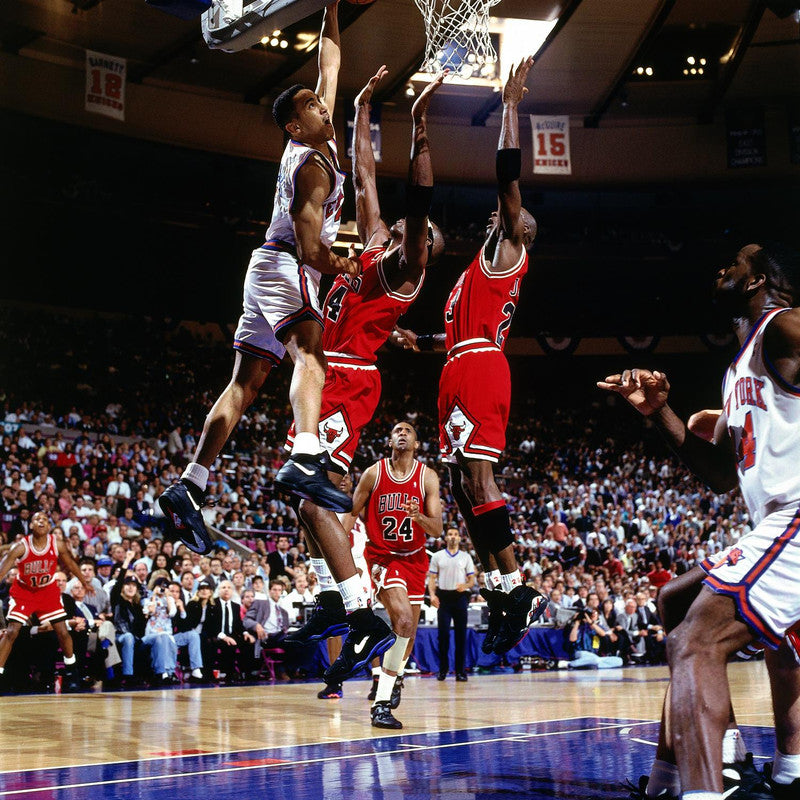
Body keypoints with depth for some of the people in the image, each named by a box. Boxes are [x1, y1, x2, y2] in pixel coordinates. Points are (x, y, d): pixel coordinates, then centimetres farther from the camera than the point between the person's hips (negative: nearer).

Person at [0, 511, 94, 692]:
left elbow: (71, 563, 3)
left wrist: (85, 583, 15)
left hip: (48, 590, 2)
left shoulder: (58, 544, -16)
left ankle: (71, 670, 21)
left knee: (62, 631, -1)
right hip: (23, 591, -2)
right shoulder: (20, 546, -25)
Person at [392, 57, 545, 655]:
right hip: (463, 373, 10)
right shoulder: (492, 262, 29)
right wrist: (423, 343, 26)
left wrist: (511, 105, -4)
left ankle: (516, 591, -16)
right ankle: (502, 594, 7)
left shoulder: (507, 248, 3)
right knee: (465, 484, 6)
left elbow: (509, 174, -8)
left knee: (478, 479, -16)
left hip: (478, 371, -10)